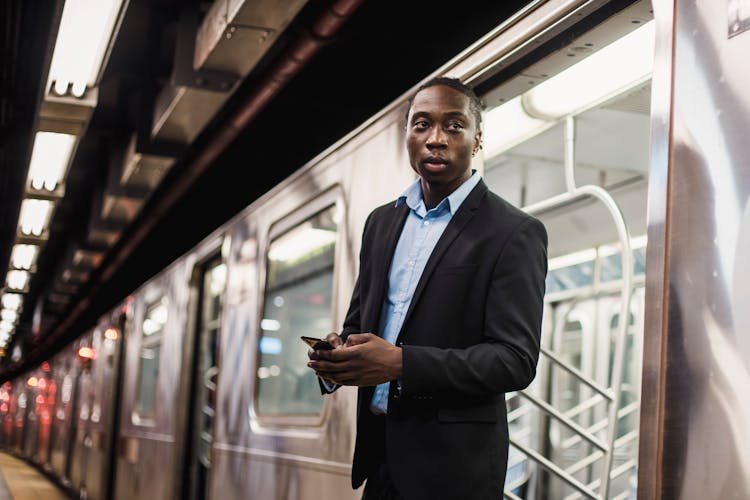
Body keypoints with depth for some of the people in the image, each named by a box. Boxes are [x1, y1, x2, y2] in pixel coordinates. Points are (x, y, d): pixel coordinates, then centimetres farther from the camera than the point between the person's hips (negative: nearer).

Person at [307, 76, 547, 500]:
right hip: (378, 450, 5)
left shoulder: (514, 233, -10)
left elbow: (516, 359, -16)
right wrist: (337, 358, -6)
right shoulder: (382, 221, 11)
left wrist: (402, 363, -26)